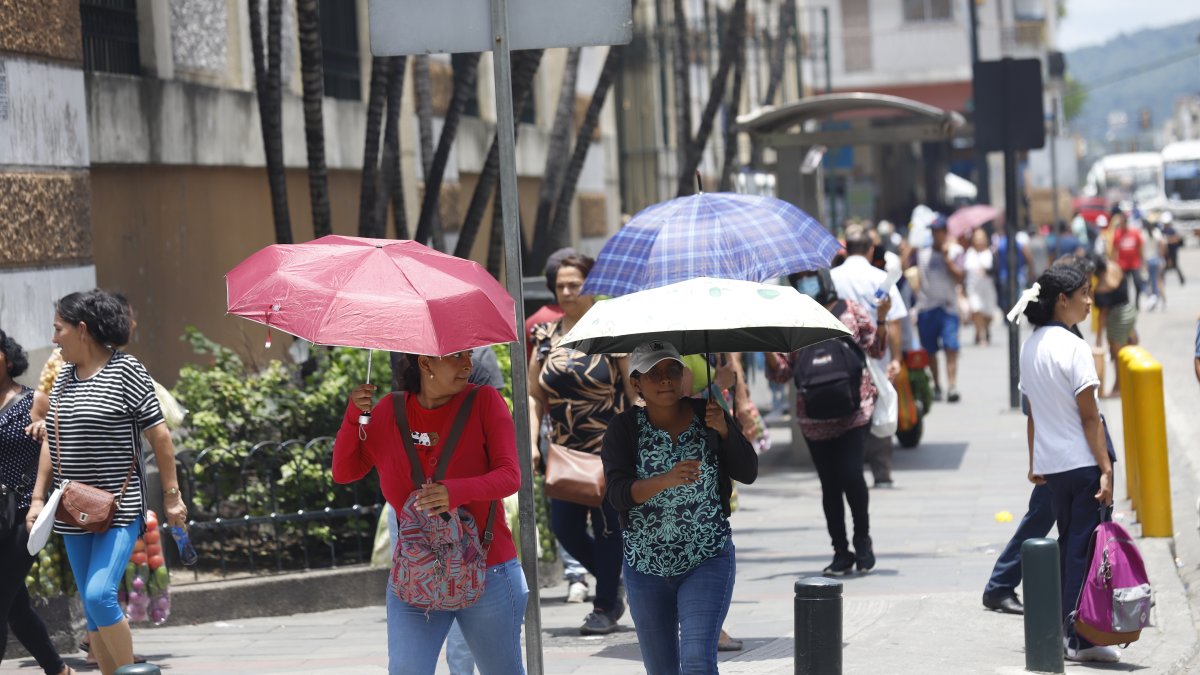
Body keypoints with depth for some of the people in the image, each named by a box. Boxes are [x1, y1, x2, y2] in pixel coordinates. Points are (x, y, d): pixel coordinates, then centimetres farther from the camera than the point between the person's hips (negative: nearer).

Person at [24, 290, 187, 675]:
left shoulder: (126, 371, -8)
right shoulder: (63, 378, 11)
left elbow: (159, 436, -7)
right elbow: (50, 442, 17)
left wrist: (172, 497, -8)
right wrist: (38, 498, 11)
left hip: (120, 511, -7)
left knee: (99, 596, -19)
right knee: (92, 608, 8)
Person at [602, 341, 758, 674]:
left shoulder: (707, 414, -2)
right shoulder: (625, 428, -5)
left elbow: (748, 473, -1)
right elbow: (617, 494, -17)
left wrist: (724, 431, -17)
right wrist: (666, 480, -34)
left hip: (707, 562, -1)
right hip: (646, 567, 1)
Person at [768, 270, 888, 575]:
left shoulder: (850, 310, 6)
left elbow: (876, 350, 4)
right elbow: (784, 371, 7)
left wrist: (881, 319, -10)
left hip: (854, 409, -2)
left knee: (850, 474, -14)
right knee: (829, 483, 5)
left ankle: (862, 540, 8)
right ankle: (841, 552, 14)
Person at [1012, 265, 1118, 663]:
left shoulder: (1029, 347, 8)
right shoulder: (1073, 347, -14)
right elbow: (1089, 417, -15)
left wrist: (1034, 463, 20)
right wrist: (1106, 469, -14)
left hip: (1050, 463, 7)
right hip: (1082, 463, -7)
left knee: (1067, 547, 15)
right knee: (1083, 550, -3)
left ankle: (1065, 632, 18)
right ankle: (1080, 638, -2)